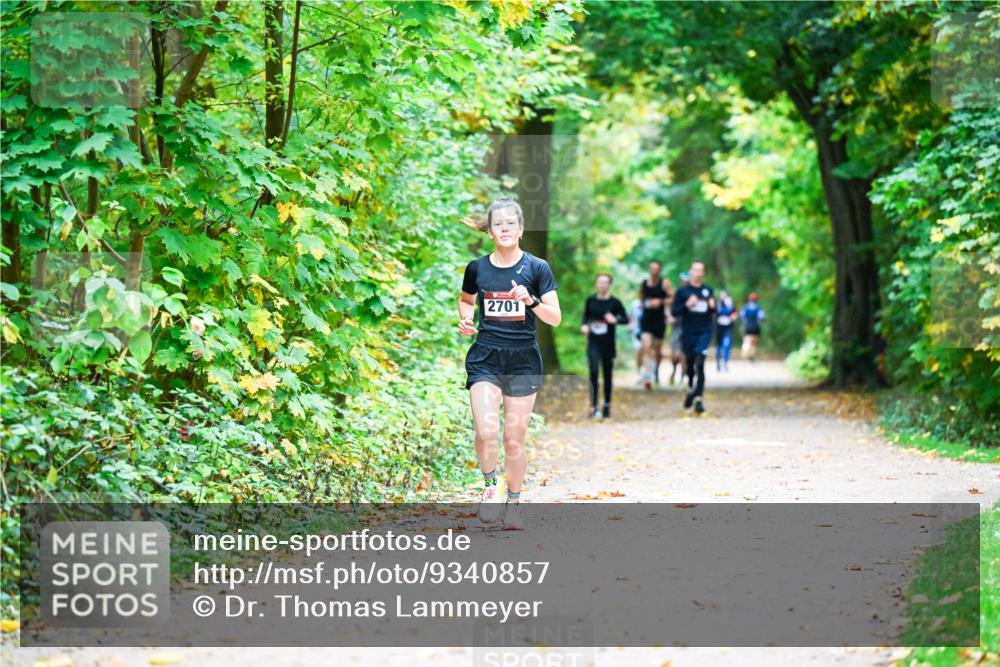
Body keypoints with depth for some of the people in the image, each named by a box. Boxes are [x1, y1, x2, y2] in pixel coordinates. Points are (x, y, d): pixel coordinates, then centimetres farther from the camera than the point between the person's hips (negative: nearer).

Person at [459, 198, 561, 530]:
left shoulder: (537, 267, -3)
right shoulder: (477, 268, 3)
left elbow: (555, 318, -4)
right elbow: (466, 300, 22)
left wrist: (531, 300, -21)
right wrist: (465, 320, 1)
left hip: (523, 361, 0)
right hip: (485, 358, 1)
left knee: (514, 439, 4)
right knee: (486, 432, -19)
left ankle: (513, 503, 22)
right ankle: (490, 485, 7)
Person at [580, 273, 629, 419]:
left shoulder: (614, 303, -3)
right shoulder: (590, 301, 2)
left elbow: (625, 319, -2)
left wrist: (615, 320, -22)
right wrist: (584, 325, -4)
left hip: (608, 343, 0)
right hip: (593, 342, 0)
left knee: (607, 374, 9)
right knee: (594, 371, -14)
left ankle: (606, 406, 23)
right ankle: (593, 406, -13)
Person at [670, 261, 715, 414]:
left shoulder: (708, 290, 9)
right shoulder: (682, 291, 2)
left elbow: (713, 310, 18)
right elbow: (674, 311, -1)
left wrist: (713, 306, -5)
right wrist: (687, 305, -17)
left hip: (704, 332, 0)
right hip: (688, 333, 0)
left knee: (700, 364, -11)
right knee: (690, 364, 8)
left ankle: (698, 398, -12)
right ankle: (691, 389, 33)